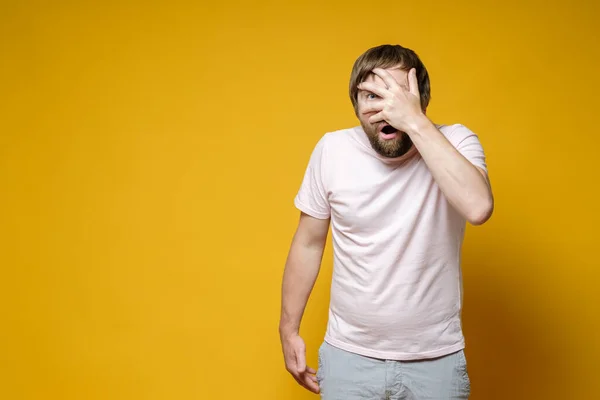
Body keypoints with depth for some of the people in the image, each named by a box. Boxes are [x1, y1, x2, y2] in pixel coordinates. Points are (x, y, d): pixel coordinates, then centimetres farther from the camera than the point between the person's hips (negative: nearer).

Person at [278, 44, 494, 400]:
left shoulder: (455, 142, -11)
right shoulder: (332, 150, -8)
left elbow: (478, 208, -32)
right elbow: (309, 243, 1)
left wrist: (415, 122, -30)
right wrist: (289, 330, 4)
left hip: (436, 360, 0)